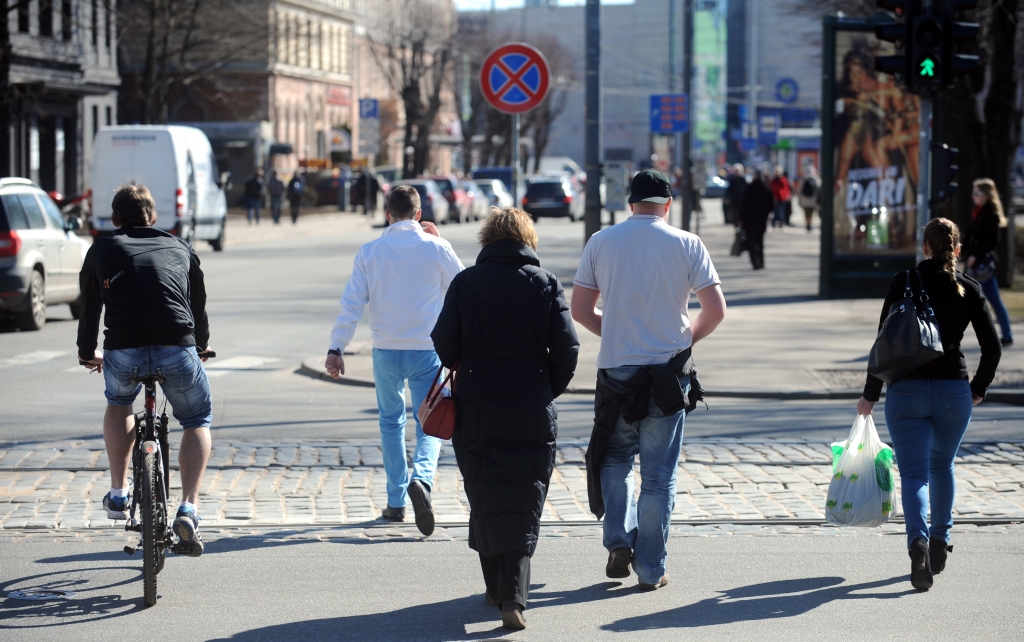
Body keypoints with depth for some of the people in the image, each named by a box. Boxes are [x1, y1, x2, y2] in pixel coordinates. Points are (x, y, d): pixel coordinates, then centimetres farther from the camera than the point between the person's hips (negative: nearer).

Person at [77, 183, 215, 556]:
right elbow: (199, 304, 37)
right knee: (198, 421, 23)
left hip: (123, 352, 0)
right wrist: (201, 347, 56)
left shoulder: (102, 250, 20)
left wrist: (87, 353, 48)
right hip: (177, 350, 0)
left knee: (118, 404, 33)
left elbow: (90, 308, 29)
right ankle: (188, 510, 5)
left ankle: (118, 494, 28)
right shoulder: (179, 248, 24)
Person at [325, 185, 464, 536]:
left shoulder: (370, 252, -2)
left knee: (391, 422, 18)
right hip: (427, 349, -1)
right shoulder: (436, 248, -4)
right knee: (430, 425, 5)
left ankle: (396, 502, 18)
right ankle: (422, 479, -25)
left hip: (386, 350, 1)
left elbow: (351, 303, -6)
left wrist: (336, 349, -3)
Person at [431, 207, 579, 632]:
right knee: (523, 507, 3)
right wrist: (549, 390, 10)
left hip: (475, 411, 0)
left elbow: (445, 346, -5)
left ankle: (497, 588, 23)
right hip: (532, 415, 0)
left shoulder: (465, 283, -3)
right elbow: (566, 349, -6)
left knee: (485, 502, 14)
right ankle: (513, 597, -11)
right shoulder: (546, 283, -3)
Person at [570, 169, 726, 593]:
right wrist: (688, 337, 11)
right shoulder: (686, 245, -3)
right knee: (659, 474, 6)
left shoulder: (601, 242, 2)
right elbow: (716, 310, -6)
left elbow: (579, 310, 6)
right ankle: (651, 569, 8)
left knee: (614, 457, 20)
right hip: (668, 370, -1)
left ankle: (619, 539, 3)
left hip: (615, 369, 1)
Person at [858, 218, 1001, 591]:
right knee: (942, 465, 24)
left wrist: (871, 393, 5)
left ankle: (918, 540, -26)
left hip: (906, 391, -2)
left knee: (914, 472, -2)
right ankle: (940, 542, 28)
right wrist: (979, 388, 17)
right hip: (953, 392, 2)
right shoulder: (969, 289, 1)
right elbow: (992, 347, 1)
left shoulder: (903, 283, -2)